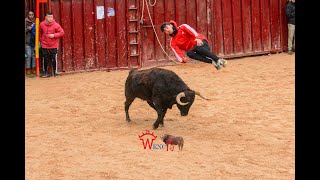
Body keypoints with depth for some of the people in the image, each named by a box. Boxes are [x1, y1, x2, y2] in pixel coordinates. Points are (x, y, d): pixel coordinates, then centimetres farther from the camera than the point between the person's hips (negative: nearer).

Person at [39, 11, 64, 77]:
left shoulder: (56, 25, -12)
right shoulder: (42, 24, -4)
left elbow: (62, 32, -7)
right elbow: (39, 33, 14)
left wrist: (54, 35, -19)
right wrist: (41, 40, 14)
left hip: (54, 45, -2)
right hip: (45, 45, 2)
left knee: (54, 59, -2)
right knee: (45, 59, 6)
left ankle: (55, 72, 10)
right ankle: (45, 72, 19)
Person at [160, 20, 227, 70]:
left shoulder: (182, 27, 4)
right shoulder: (173, 43, 7)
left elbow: (193, 32, -11)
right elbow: (178, 52, -8)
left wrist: (198, 38, -32)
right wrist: (183, 58, -30)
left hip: (200, 42, -2)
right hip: (193, 49, 2)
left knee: (198, 47, -35)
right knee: (189, 53, -30)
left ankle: (218, 60, -39)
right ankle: (212, 62, -40)